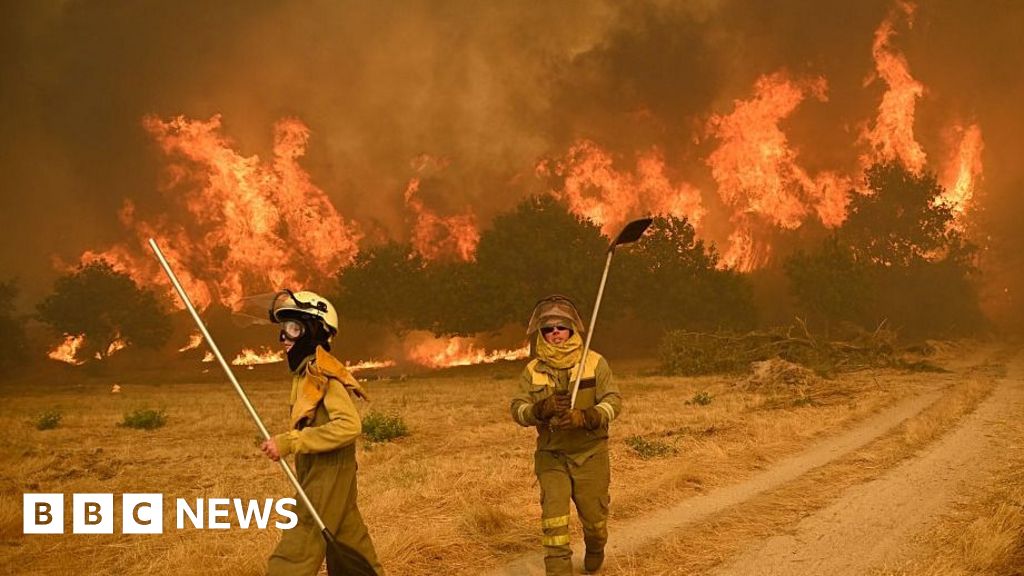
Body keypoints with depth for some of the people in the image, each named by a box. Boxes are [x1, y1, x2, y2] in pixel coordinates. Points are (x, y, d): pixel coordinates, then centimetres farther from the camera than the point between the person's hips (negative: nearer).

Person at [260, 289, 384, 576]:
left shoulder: (324, 374, -17)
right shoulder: (305, 372, 11)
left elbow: (349, 426, -28)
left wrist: (289, 443, -28)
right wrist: (282, 442, 4)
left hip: (329, 477, -9)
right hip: (317, 476, 9)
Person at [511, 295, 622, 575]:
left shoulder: (594, 362, -5)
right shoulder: (533, 370, 0)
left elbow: (613, 401, -11)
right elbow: (517, 410, -6)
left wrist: (584, 417, -30)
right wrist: (541, 408, -28)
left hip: (590, 454, 0)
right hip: (551, 455, 1)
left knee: (594, 514, 11)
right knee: (553, 510, -12)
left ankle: (595, 547, 44)